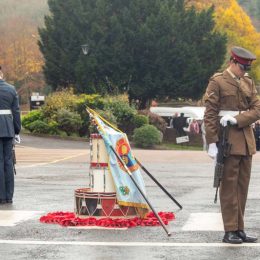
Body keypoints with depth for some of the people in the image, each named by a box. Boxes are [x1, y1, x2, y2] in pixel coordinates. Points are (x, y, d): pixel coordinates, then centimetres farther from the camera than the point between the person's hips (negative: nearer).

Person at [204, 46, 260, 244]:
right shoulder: (217, 82, -3)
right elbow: (210, 114, -7)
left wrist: (237, 119, -13)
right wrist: (212, 142, -14)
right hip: (228, 139, -6)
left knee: (243, 186, 7)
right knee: (229, 186, -5)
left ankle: (239, 229, 12)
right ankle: (230, 231, -3)